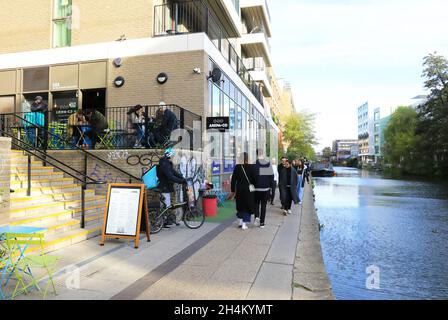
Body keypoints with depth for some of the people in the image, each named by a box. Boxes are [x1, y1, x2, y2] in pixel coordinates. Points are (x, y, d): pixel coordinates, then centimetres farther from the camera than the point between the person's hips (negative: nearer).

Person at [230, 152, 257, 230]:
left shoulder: (237, 167, -4)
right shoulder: (251, 167, -9)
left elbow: (233, 179, -1)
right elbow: (254, 179, -7)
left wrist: (232, 190, 7)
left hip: (239, 189, 2)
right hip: (248, 189, -2)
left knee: (240, 205, 18)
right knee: (247, 206, 7)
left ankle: (240, 222, 24)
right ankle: (244, 224, 4)